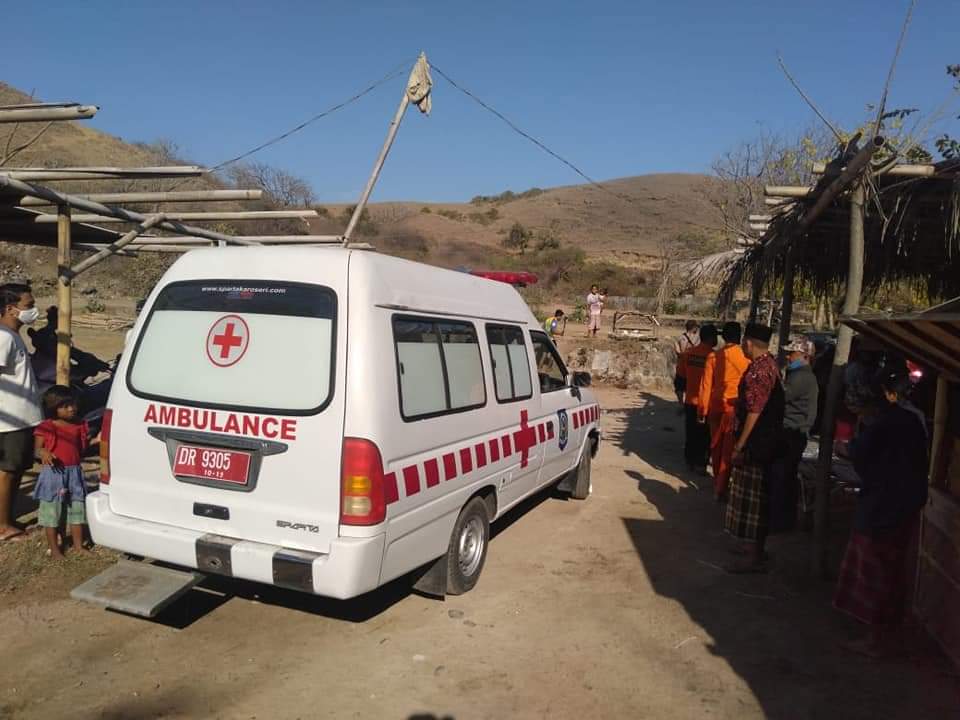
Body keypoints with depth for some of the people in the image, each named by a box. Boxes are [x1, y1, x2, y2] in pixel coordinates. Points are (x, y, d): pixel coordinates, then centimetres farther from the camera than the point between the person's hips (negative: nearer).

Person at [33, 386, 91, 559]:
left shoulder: (79, 426, 6)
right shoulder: (46, 428, -8)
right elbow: (37, 449, -8)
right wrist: (44, 453, -27)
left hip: (75, 473, 4)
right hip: (53, 473, -4)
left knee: (77, 509, 11)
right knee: (51, 511, 4)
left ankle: (78, 545, 23)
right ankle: (54, 548, 16)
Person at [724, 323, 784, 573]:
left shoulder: (757, 371, -21)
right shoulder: (771, 364, 10)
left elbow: (754, 412, -23)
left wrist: (739, 446, -19)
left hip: (756, 443, -10)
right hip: (769, 441, 10)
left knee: (751, 499, -2)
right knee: (759, 498, 18)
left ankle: (755, 559, 5)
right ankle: (757, 550, 30)